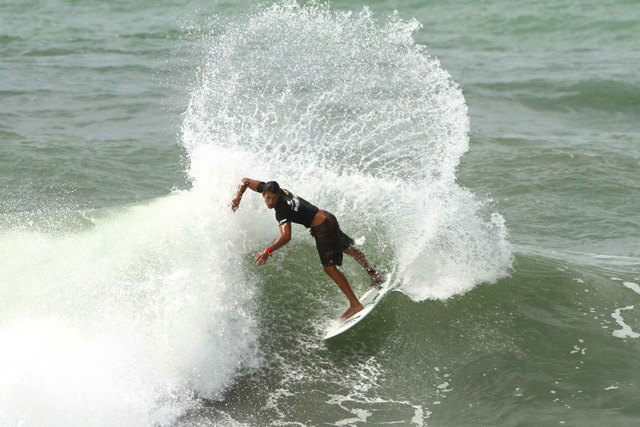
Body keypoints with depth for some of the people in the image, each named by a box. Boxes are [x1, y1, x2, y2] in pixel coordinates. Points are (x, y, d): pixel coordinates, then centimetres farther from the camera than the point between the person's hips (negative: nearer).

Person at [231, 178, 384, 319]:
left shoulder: (282, 210, -30)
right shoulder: (271, 189, -7)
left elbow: (286, 236, -44)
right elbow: (245, 181, 3)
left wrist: (268, 251, -45)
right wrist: (238, 197, -10)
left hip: (322, 229, -10)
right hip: (327, 217, 10)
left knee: (330, 268, -9)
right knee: (346, 248, 28)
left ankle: (355, 304, -6)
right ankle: (373, 274, 49)